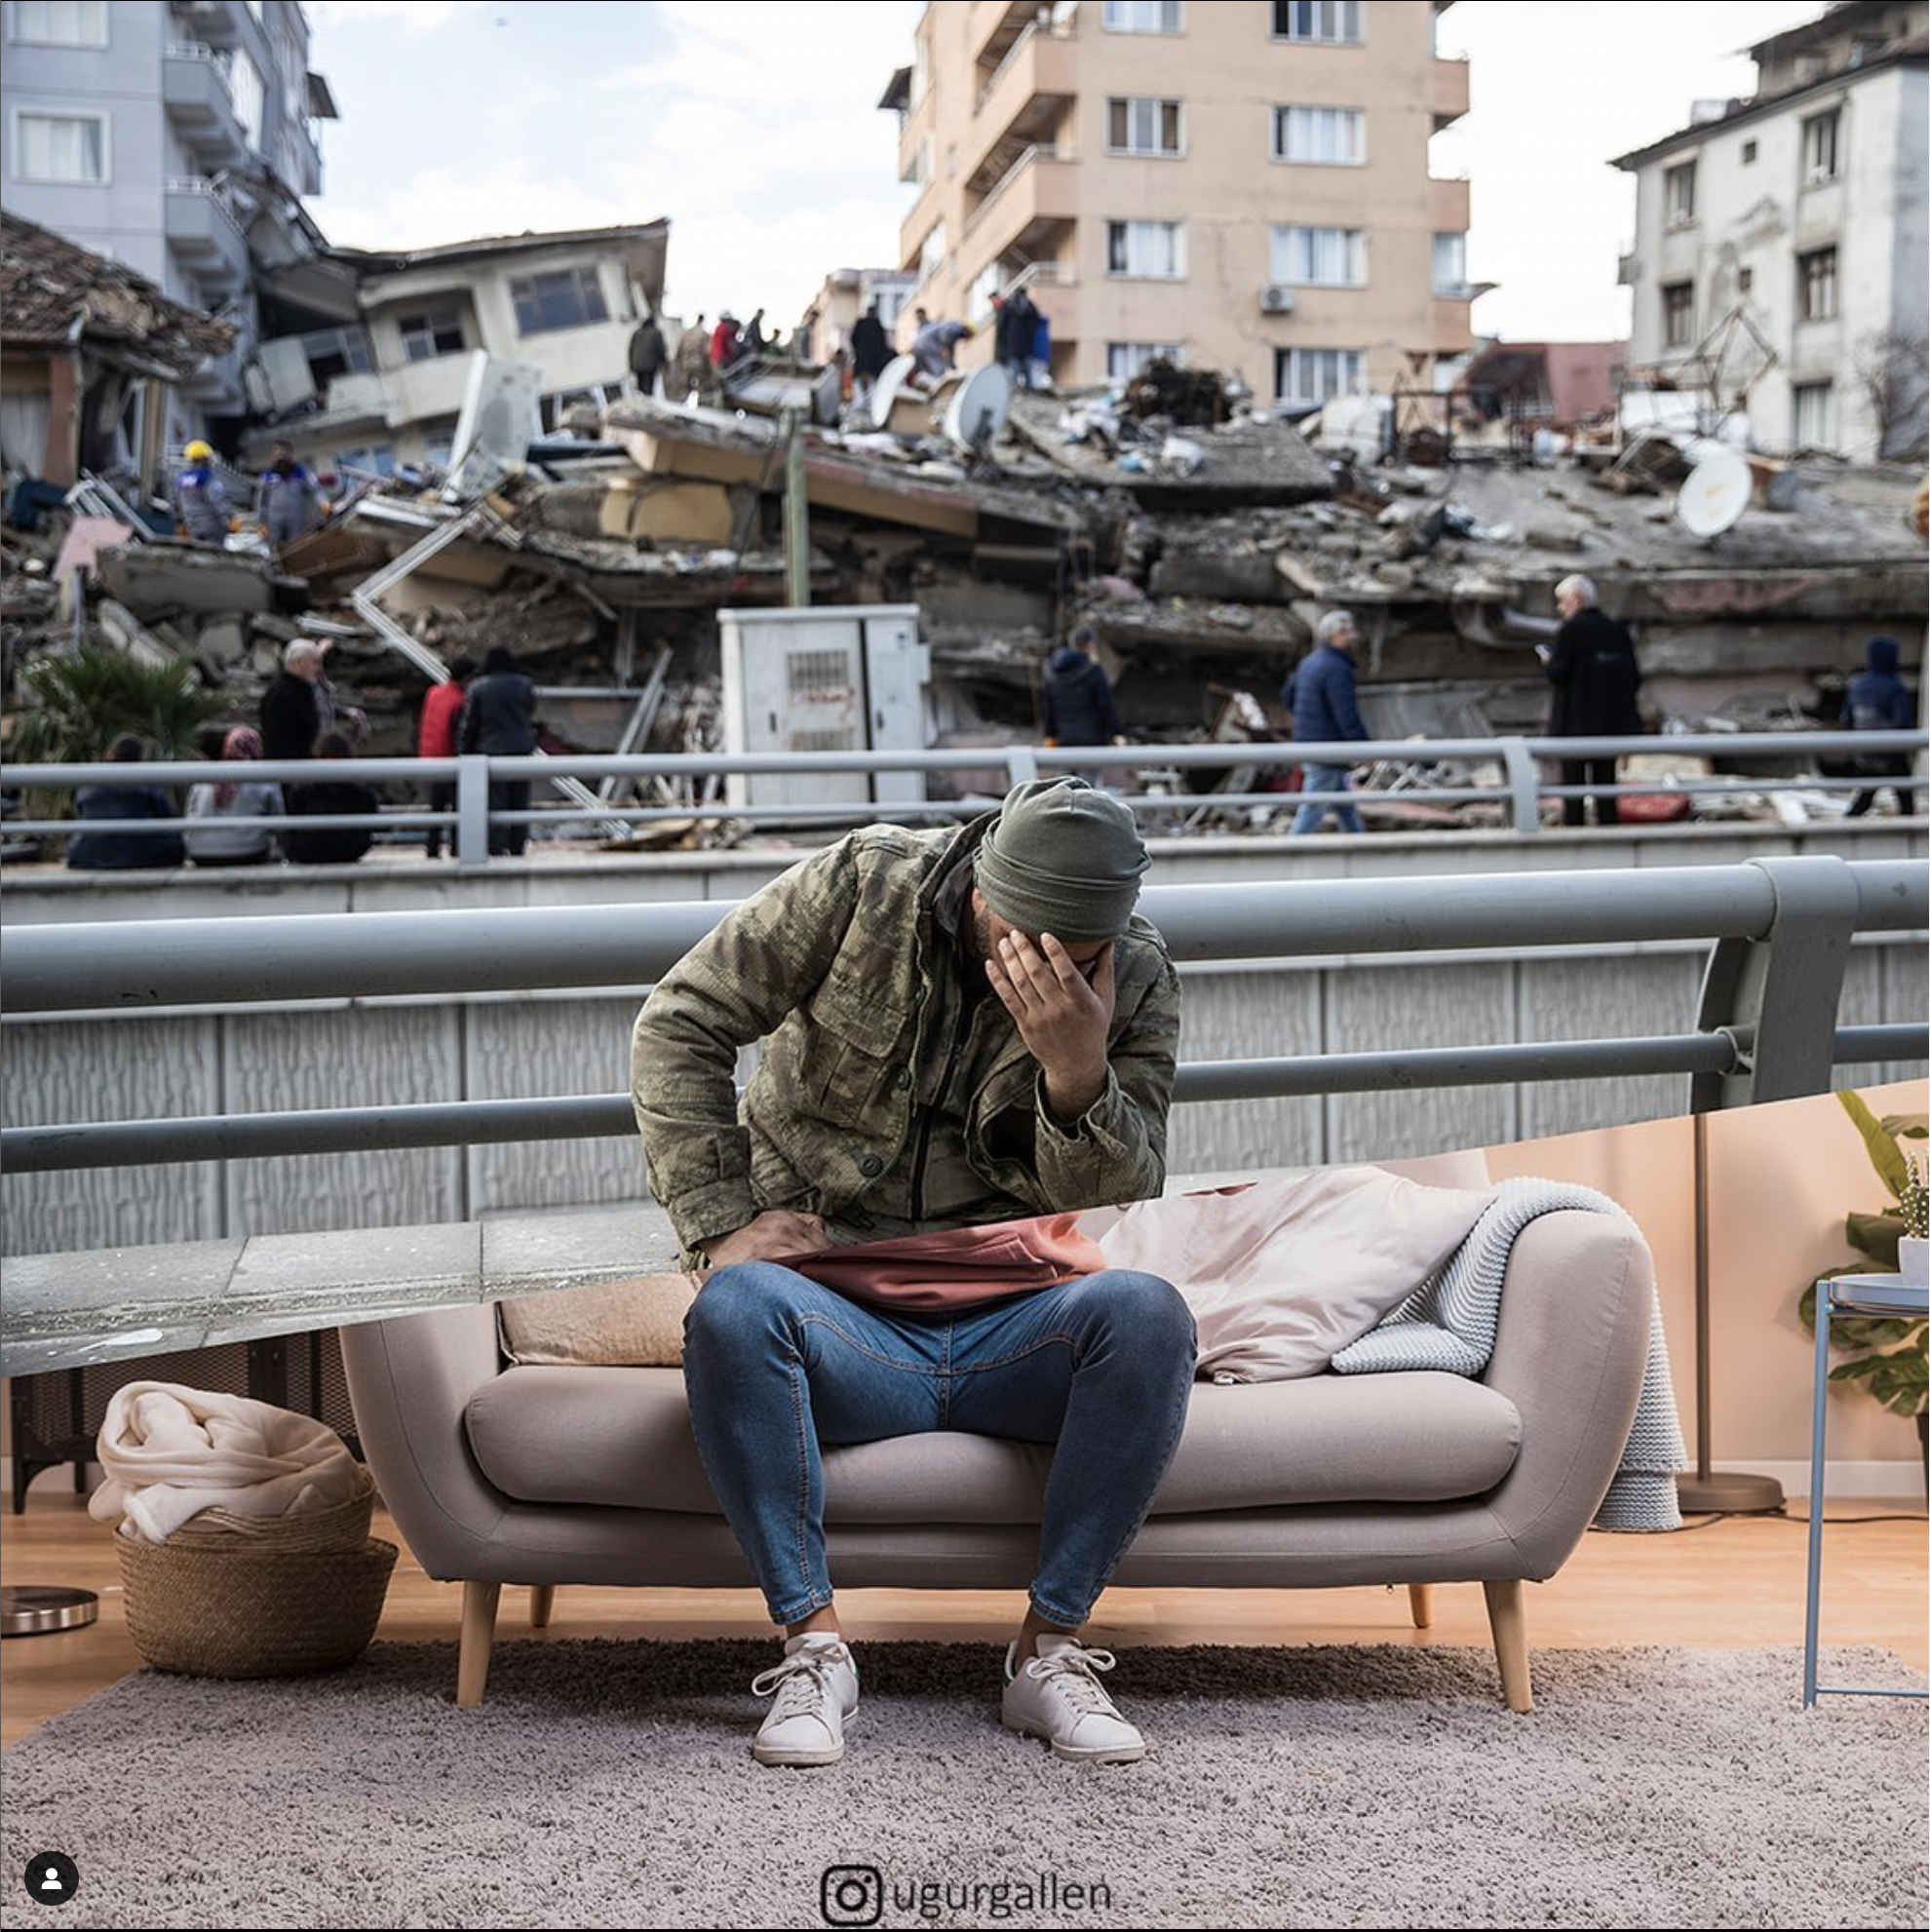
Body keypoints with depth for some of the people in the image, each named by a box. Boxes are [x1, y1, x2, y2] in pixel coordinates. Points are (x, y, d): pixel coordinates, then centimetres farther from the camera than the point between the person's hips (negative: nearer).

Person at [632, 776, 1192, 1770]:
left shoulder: (1137, 982, -1)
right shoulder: (862, 885, -5)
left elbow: (1121, 1206, -5)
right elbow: (680, 1026, -2)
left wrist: (1079, 1074, -25)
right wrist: (720, 1221, -11)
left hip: (1009, 1332, 1)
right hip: (842, 1324, -1)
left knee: (1147, 1314, -31)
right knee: (733, 1308, -34)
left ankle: (1050, 1647, -18)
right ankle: (812, 1642, -22)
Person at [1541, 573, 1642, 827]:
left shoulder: (1570, 630, -11)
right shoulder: (1618, 630, 6)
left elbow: (1558, 674, -15)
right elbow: (1634, 676, 5)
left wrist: (1547, 661, 4)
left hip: (1575, 722, -6)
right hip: (1611, 721, 6)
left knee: (1573, 783, 0)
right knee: (1605, 782, 12)